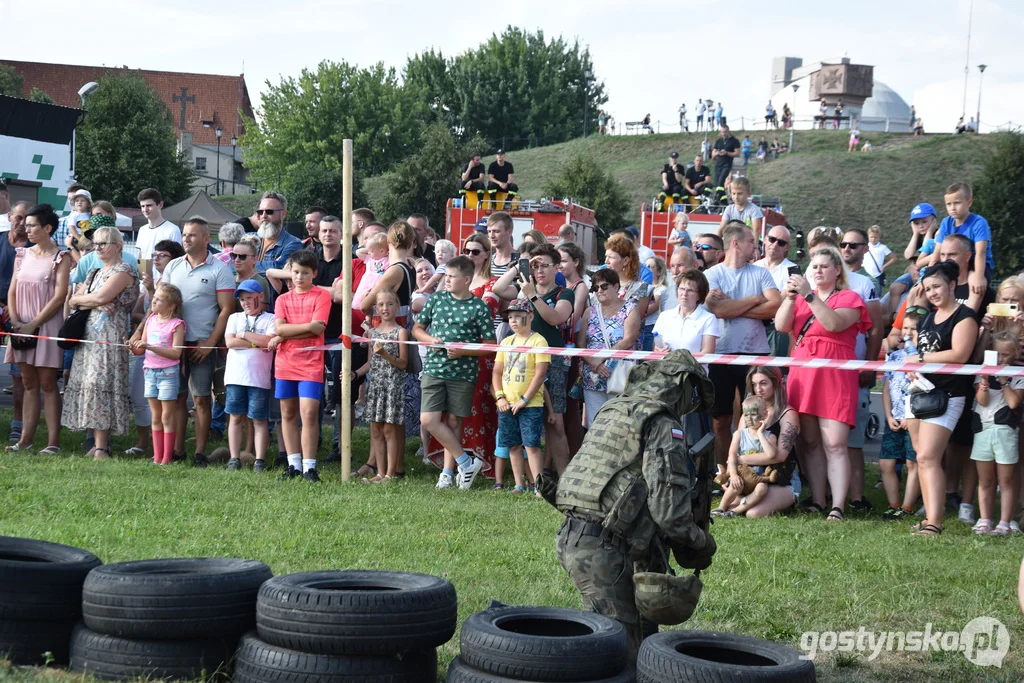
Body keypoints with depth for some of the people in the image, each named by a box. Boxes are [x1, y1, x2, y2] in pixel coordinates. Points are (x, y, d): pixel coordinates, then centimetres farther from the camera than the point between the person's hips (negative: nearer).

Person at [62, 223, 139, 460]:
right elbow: (72, 300, 13)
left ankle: (101, 447, -17)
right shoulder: (95, 273, 22)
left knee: (100, 384, -15)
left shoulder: (124, 271, -4)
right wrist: (94, 302, -6)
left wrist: (81, 298, 3)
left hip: (110, 335, -8)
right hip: (89, 334, 8)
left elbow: (101, 297, -16)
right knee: (88, 385, 3)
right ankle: (100, 442, 7)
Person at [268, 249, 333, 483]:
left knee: (309, 413, -11)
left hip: (311, 364, -4)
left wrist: (283, 336, -8)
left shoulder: (322, 296, 0)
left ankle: (309, 467, -7)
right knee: (288, 413, 7)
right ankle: (294, 464, 14)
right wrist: (307, 326, -16)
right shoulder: (283, 299, 11)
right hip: (285, 364, 5)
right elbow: (279, 328, -4)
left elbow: (318, 329, -11)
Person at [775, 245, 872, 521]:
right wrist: (791, 296, -10)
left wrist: (809, 295, -18)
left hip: (835, 376, -5)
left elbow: (834, 323, -15)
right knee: (811, 443, 4)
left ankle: (837, 507, -16)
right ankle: (817, 503, 7)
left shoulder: (849, 298, 5)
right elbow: (781, 326, 3)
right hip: (802, 373, 5)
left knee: (835, 444, -11)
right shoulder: (801, 298, 19)